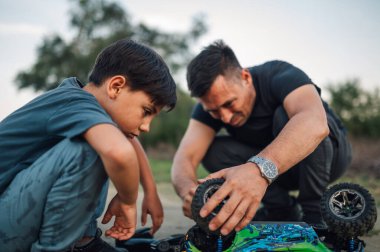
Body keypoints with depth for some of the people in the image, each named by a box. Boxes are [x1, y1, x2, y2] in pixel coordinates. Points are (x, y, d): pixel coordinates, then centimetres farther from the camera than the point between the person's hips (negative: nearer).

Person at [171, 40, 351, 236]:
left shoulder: (280, 76, -31)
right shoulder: (211, 105, -16)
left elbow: (315, 123, -53)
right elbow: (185, 158, -29)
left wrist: (260, 168, -69)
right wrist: (189, 190, -53)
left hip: (328, 152, -4)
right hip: (273, 166, 4)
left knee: (285, 115, -34)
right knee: (213, 150, -21)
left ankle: (314, 212, -19)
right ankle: (284, 210, -7)